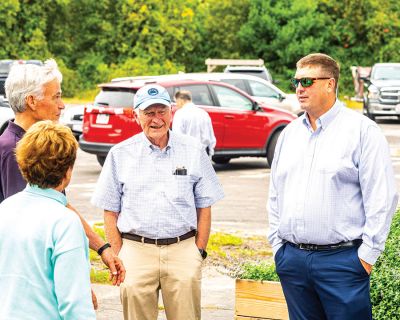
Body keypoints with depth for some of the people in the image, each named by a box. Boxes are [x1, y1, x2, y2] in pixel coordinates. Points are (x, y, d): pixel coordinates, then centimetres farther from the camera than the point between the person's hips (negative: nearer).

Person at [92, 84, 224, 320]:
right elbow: (110, 212, 9)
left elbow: (204, 207, 11)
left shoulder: (194, 150, 8)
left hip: (183, 249, 0)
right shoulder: (120, 154, 7)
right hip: (135, 249, 0)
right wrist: (117, 256, 2)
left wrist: (199, 251, 4)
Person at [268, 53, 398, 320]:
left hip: (342, 258, -6)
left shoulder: (362, 130, -5)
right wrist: (277, 244, 12)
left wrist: (367, 254, -11)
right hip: (292, 259, 6)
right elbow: (275, 194, 20)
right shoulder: (290, 133, 14)